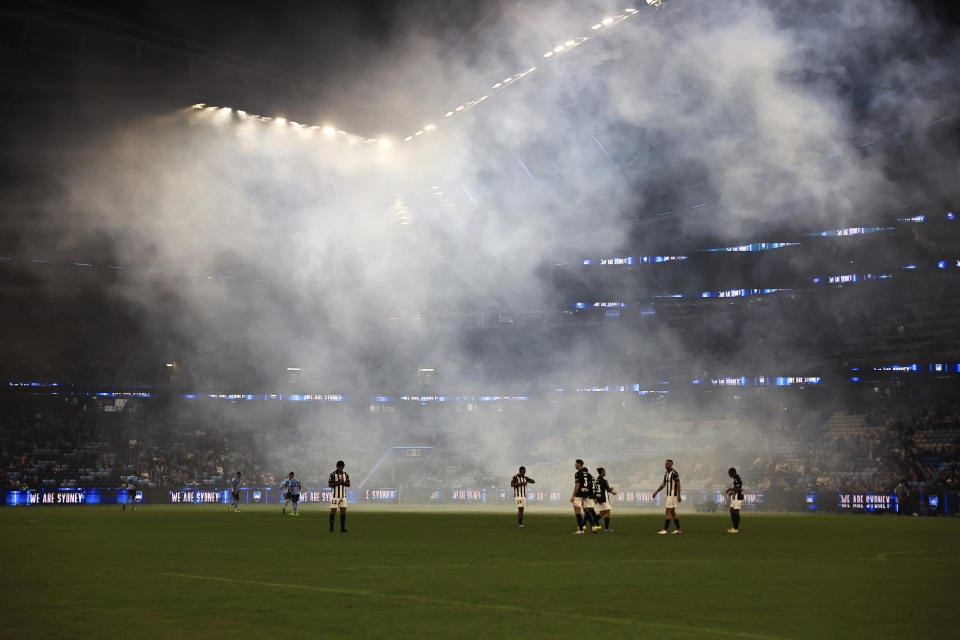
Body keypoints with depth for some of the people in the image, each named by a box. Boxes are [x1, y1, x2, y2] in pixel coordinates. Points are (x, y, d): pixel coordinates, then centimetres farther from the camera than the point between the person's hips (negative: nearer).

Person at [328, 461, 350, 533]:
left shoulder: (346, 474, 9)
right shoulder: (333, 474, -7)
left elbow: (348, 484, 7)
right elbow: (329, 484, -12)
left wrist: (343, 482, -13)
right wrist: (338, 482, -19)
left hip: (343, 496, 4)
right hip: (335, 496, -4)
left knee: (343, 511, -1)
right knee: (333, 511, -2)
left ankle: (342, 528, 2)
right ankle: (331, 528, 6)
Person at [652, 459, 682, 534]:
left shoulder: (674, 473, -14)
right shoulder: (666, 474, 13)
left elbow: (678, 484, -16)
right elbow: (663, 484, 20)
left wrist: (679, 496, -18)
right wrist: (656, 492, 16)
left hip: (673, 494, -9)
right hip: (669, 494, 9)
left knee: (668, 511, -9)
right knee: (673, 512, 10)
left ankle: (665, 529, -9)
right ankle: (678, 529, 14)